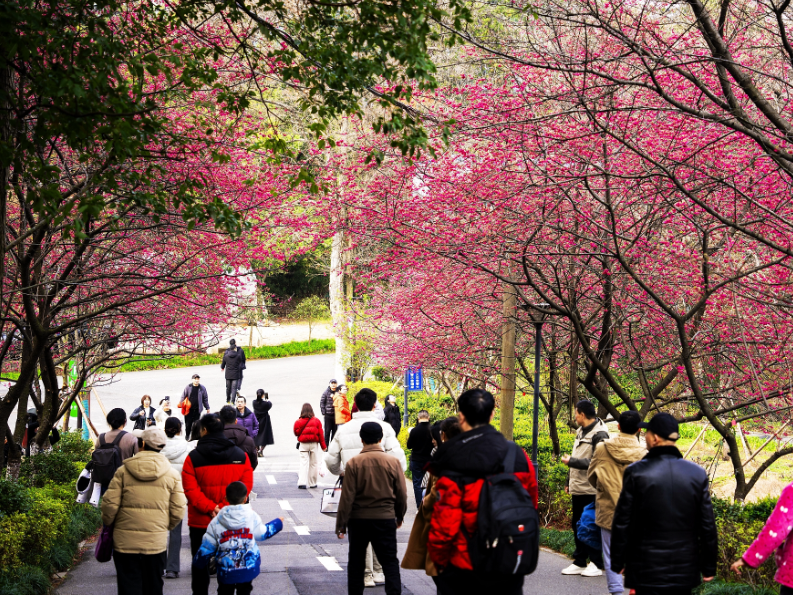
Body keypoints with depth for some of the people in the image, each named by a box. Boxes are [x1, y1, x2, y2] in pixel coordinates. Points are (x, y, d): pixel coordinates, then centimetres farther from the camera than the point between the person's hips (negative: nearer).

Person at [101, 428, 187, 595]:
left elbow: (110, 504, -7)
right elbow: (178, 510, -1)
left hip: (125, 542, -1)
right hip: (156, 542, 1)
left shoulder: (123, 471, -5)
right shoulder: (172, 474, 0)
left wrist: (108, 523, 13)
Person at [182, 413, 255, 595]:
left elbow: (190, 489, -15)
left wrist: (209, 507, -15)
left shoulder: (193, 457, -9)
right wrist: (224, 507, -10)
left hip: (200, 521, -2)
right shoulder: (240, 455, -1)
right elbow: (246, 485, -6)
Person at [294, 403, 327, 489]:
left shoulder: (298, 422, -5)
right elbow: (320, 434, 0)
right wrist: (323, 446, 7)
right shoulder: (316, 421, -4)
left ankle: (302, 482, -12)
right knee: (314, 463, 9)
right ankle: (312, 483, 13)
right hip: (314, 444, 0)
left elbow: (296, 433, 2)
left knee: (303, 463, 1)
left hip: (303, 444, 0)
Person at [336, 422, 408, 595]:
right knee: (389, 562, 5)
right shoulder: (392, 462, -6)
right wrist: (399, 516, 17)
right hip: (385, 518, 0)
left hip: (358, 519, 0)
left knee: (356, 563, 13)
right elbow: (401, 495, 0)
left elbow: (347, 497, -10)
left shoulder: (354, 463, -10)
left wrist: (341, 524, -1)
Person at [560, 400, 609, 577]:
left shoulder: (599, 434, -15)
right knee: (577, 524, 12)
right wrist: (569, 481, 21)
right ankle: (579, 562, 20)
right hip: (578, 488, 9)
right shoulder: (581, 431, 15)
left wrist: (571, 461, -19)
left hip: (591, 490, -9)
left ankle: (596, 564, 6)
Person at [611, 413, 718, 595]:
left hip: (648, 572, -3)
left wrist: (617, 562, 4)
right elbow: (708, 526, 0)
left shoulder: (636, 472, -11)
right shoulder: (697, 474, -3)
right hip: (685, 571, 3)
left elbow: (622, 523, -7)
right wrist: (708, 567, 9)